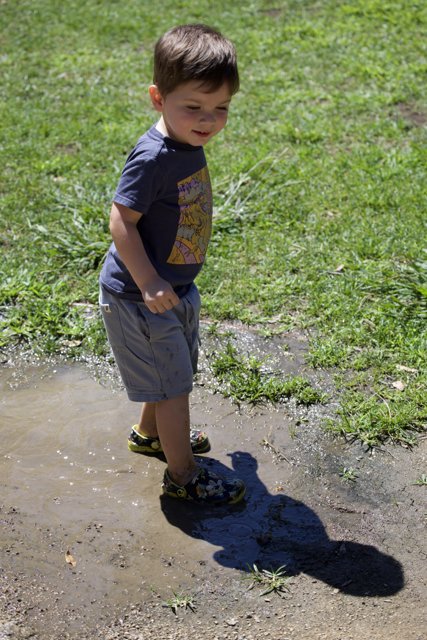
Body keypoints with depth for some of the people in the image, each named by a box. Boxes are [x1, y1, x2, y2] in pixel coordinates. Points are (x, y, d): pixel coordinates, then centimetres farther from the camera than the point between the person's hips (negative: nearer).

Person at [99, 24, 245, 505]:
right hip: (139, 297, -9)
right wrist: (148, 283, -28)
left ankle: (150, 433, 50)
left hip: (174, 288, 9)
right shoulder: (152, 158, -27)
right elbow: (122, 220, -26)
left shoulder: (189, 146, 0)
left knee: (172, 372, 26)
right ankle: (183, 475, 20)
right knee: (174, 384, 3)